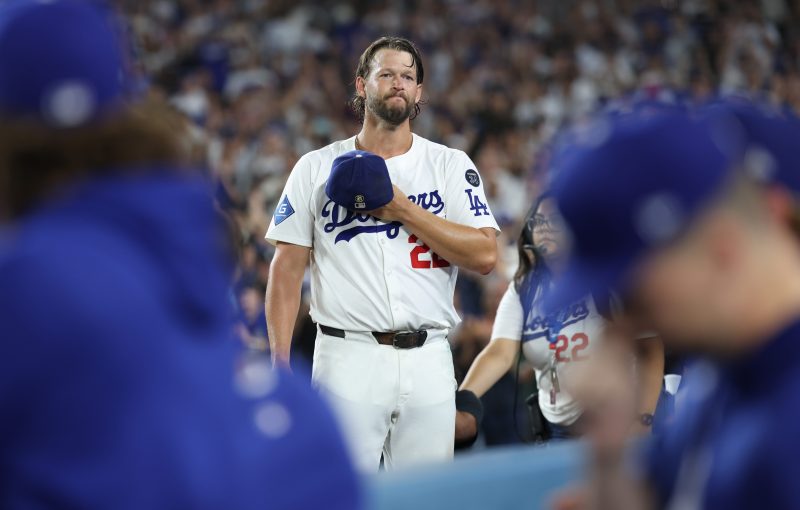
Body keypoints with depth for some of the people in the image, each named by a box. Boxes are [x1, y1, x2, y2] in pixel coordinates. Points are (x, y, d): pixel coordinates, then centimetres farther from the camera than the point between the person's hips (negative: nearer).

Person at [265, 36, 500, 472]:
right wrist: (280, 366, -5)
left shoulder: (451, 166, 8)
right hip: (348, 357, -1)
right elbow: (287, 268, 4)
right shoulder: (316, 167, 7)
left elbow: (485, 255, -4)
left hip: (429, 361, 1)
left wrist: (402, 210, -10)